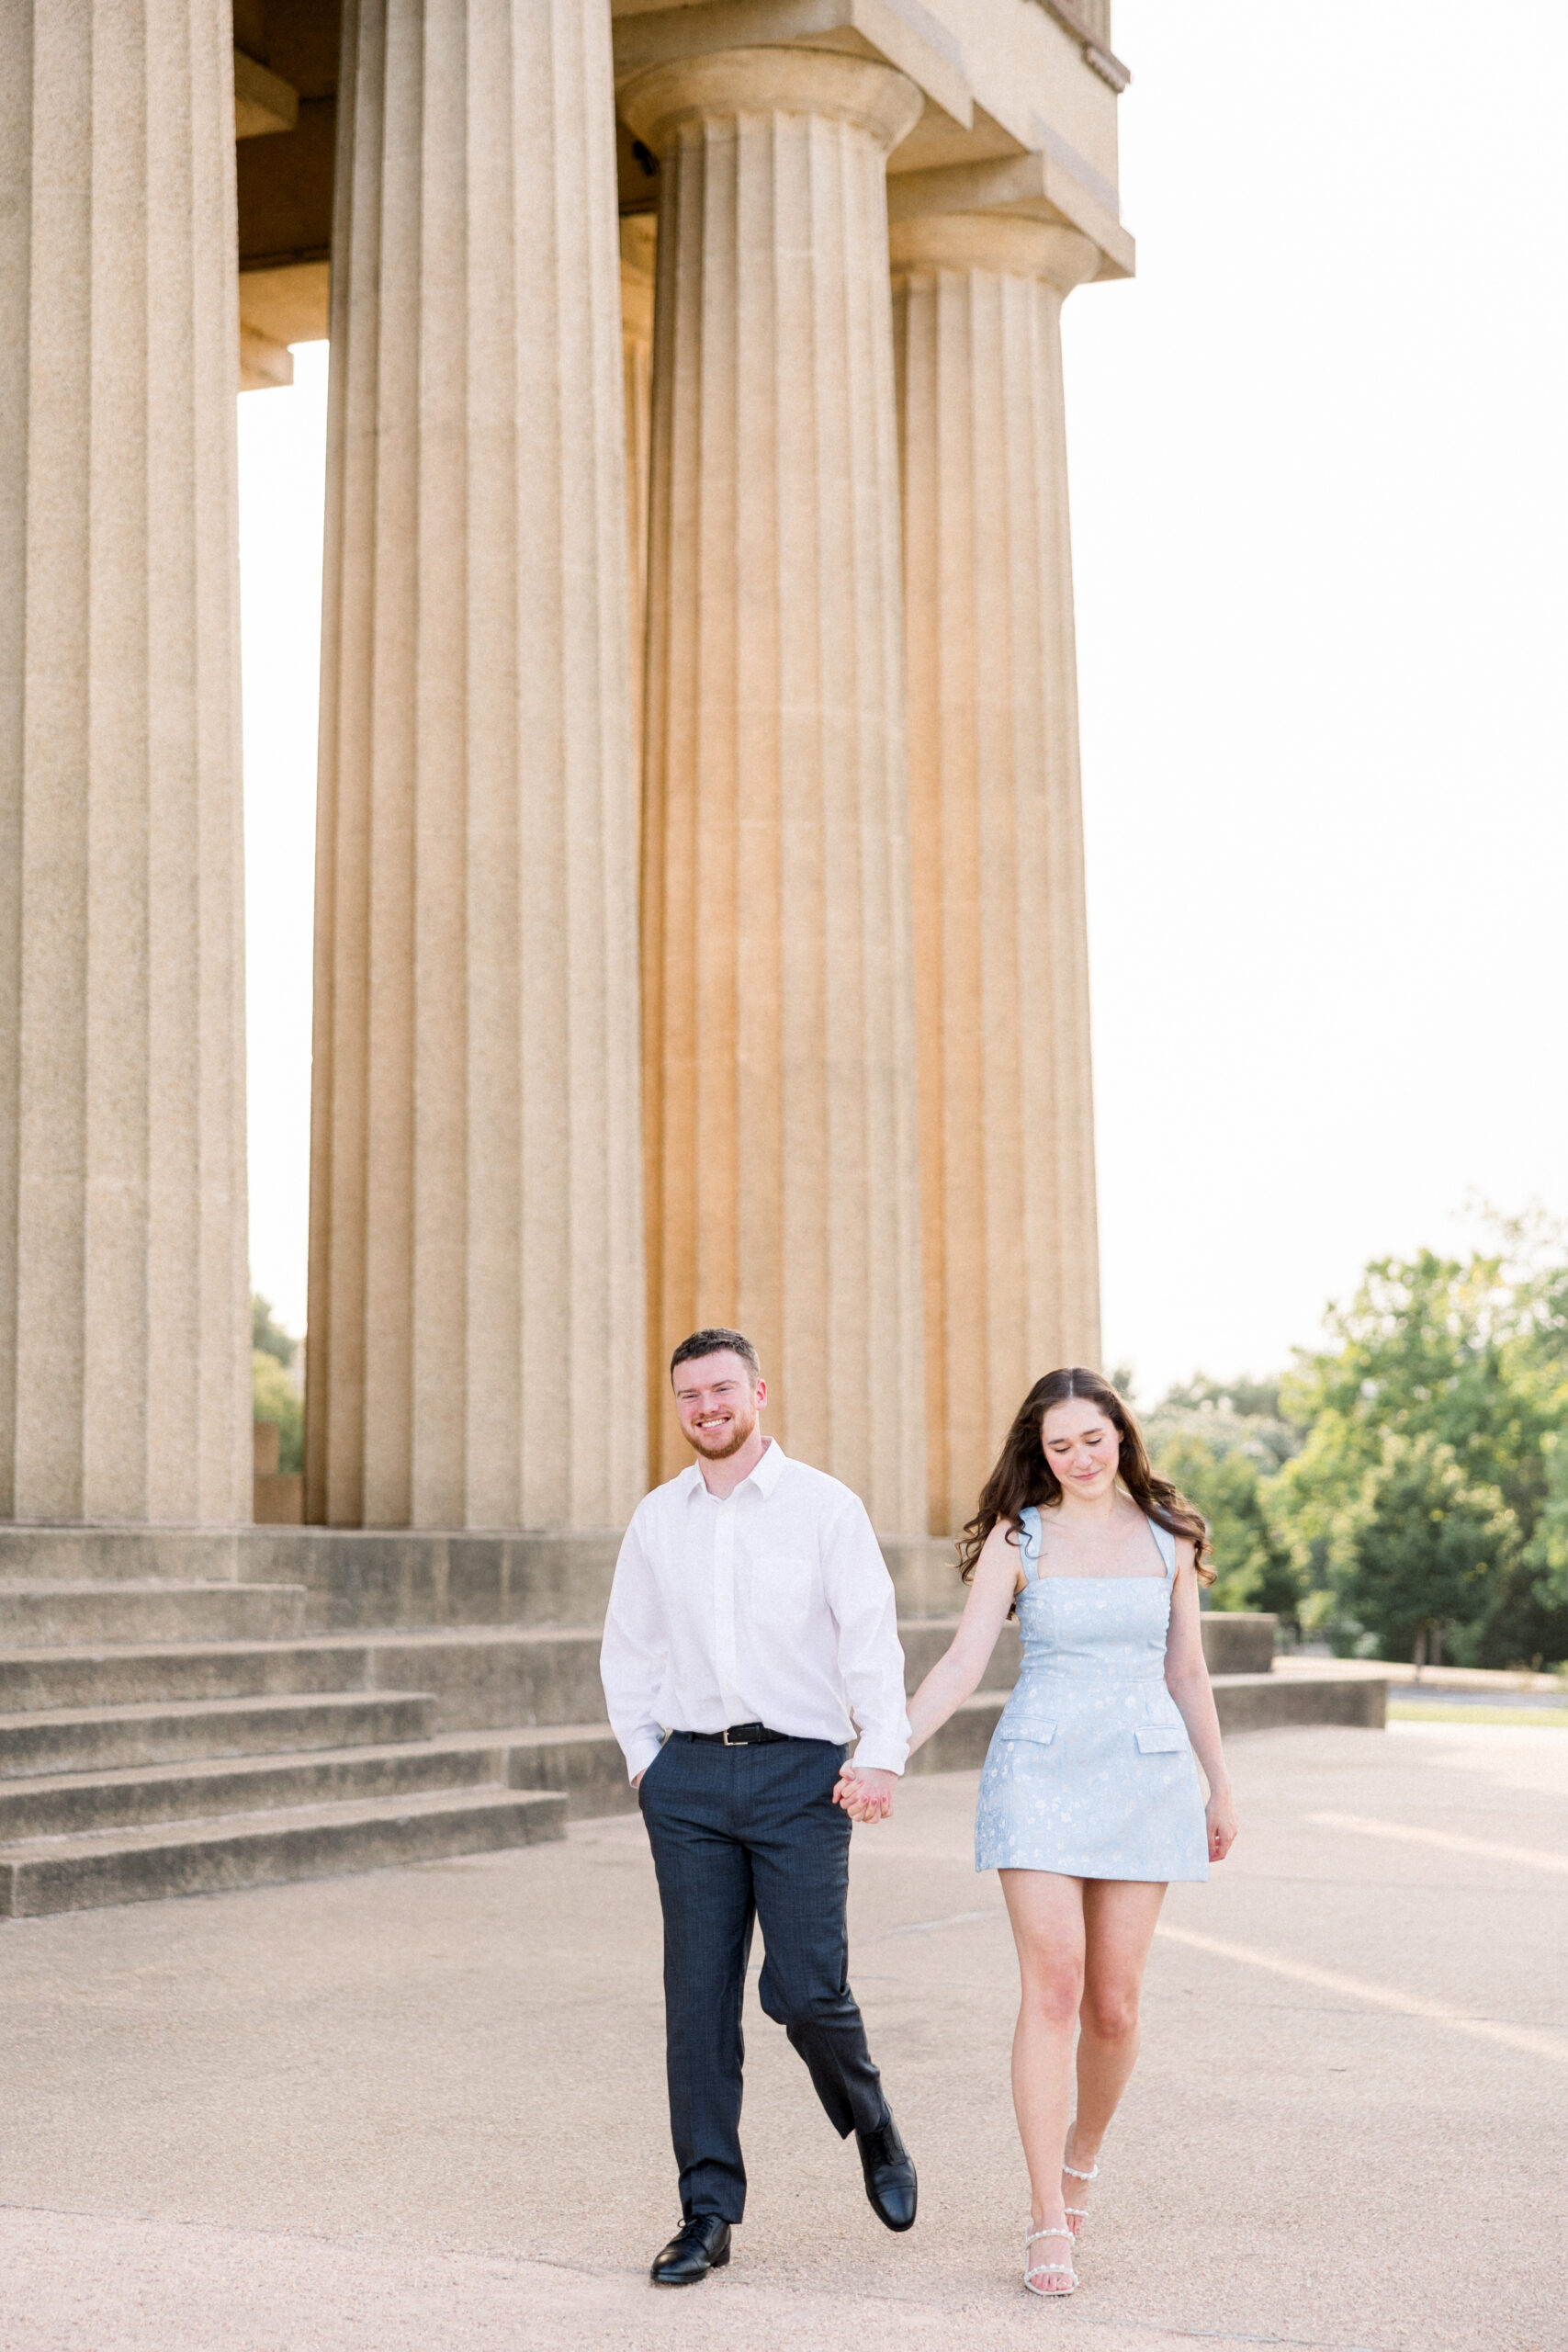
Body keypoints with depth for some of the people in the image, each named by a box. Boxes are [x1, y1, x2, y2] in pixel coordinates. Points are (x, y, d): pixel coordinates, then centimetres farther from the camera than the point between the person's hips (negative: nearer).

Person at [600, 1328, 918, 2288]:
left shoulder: (825, 1506, 0)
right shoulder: (657, 1518, 11)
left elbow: (871, 1639, -7)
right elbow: (629, 1651, 19)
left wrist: (883, 1755, -20)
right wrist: (646, 1758, 8)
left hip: (799, 1772, -3)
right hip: (690, 1779, 3)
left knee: (807, 1988, -8)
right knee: (699, 1996, 2)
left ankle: (874, 2128, 22)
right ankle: (709, 2213, 9)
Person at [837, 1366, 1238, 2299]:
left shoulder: (1167, 1537, 8)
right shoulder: (1018, 1537, 1)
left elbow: (1187, 1673, 14)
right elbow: (963, 1665, -4)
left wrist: (1220, 1787, 15)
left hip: (1146, 1777, 2)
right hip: (1041, 1772, -2)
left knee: (1114, 2003, 3)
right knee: (1054, 1991, -10)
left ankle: (1083, 2155, 31)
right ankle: (1051, 2224, -6)